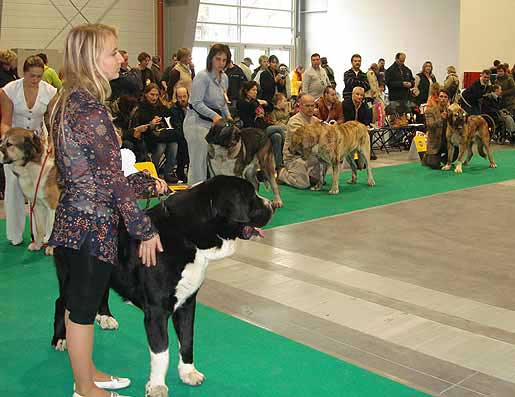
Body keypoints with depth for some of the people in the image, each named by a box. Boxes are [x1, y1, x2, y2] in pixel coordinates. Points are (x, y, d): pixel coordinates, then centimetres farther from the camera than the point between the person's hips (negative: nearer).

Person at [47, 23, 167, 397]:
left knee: (78, 302, 20)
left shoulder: (67, 102, 7)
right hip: (93, 223, -9)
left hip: (72, 216, 9)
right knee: (83, 308, 6)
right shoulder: (91, 110, -21)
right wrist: (145, 230, -13)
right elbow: (115, 178, -21)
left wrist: (147, 181, 15)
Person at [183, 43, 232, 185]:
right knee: (198, 162, -5)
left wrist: (228, 116, 5)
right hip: (197, 122, -8)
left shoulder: (224, 78, 13)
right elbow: (196, 103, -18)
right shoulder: (202, 76, -11)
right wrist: (214, 115, -29)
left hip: (214, 123, 8)